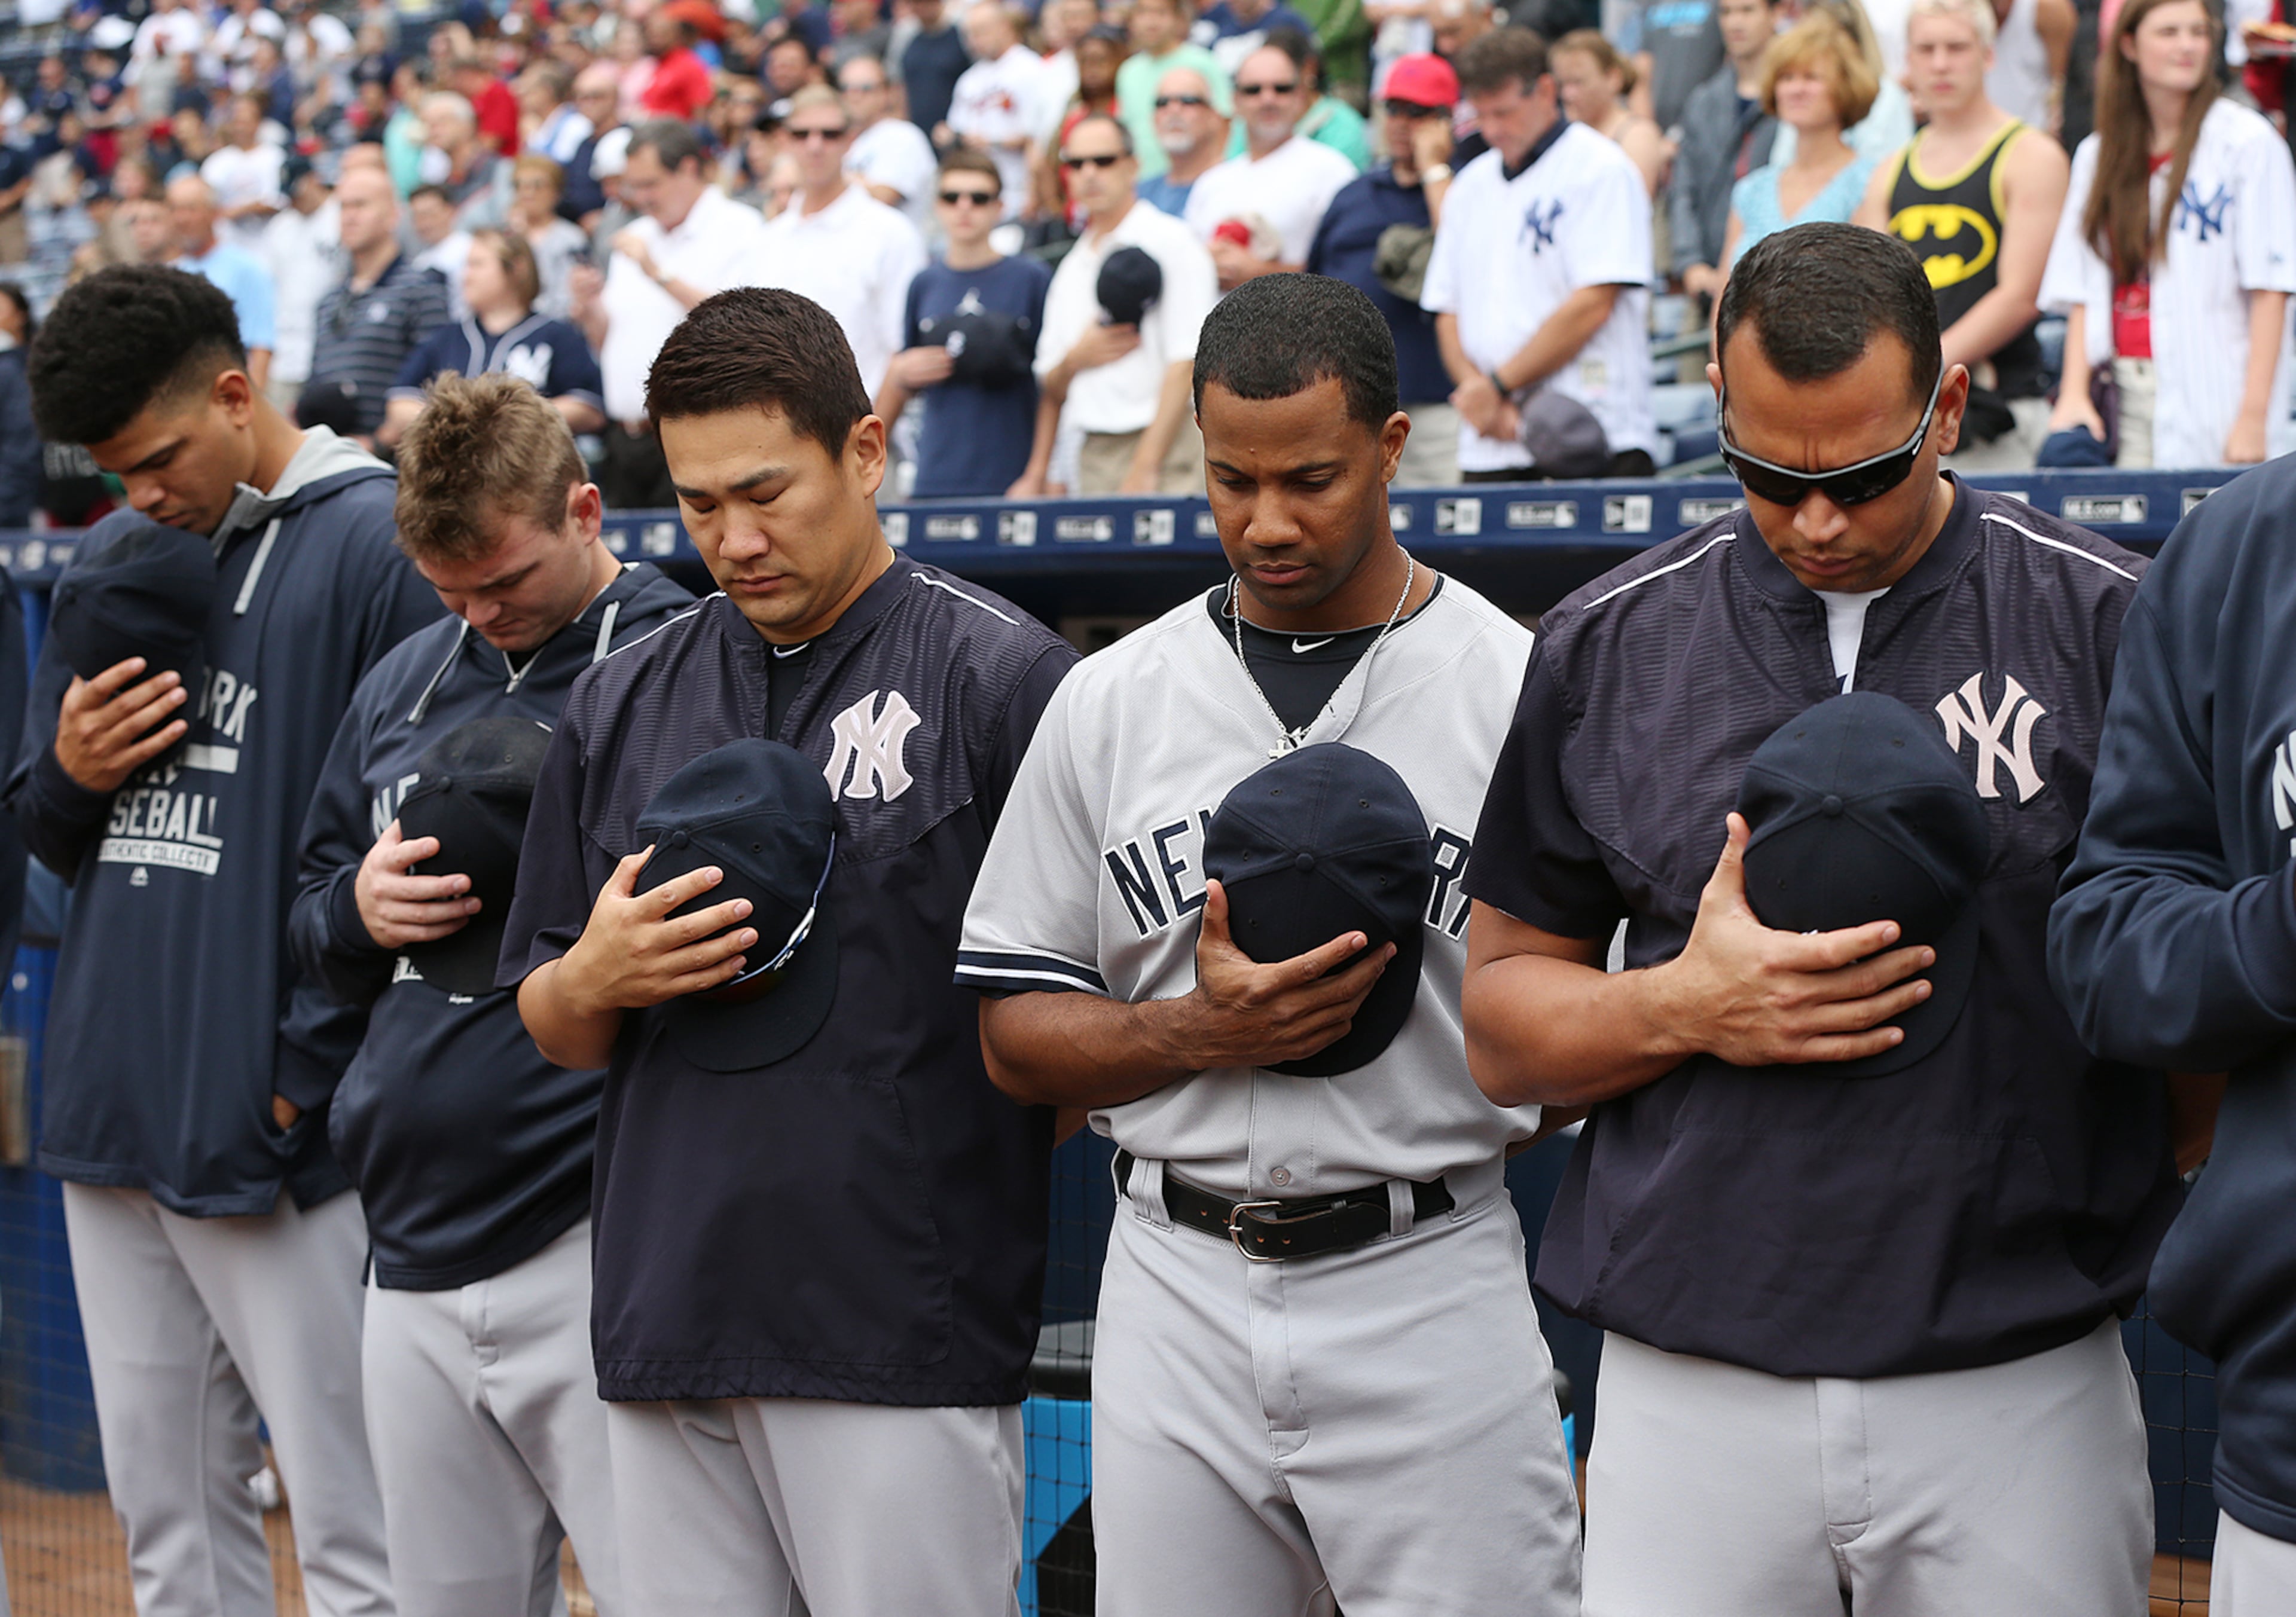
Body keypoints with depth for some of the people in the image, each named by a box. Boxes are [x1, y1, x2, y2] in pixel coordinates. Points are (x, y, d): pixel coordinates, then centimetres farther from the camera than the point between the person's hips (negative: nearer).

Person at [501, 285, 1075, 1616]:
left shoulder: (1005, 680, -3)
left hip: (907, 1341, -5)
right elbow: (554, 1030, 18)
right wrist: (596, 978, -2)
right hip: (668, 1330, 5)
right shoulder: (621, 704, 14)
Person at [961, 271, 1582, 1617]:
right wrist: (1201, 1030, -10)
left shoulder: (1526, 688, 0)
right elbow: (1017, 1034, 8)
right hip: (1178, 1291, 3)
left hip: (1431, 1291, -3)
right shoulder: (1111, 701, 8)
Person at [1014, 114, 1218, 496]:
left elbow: (1186, 364, -11)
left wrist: (1143, 472, -16)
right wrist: (1075, 360, -1)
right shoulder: (1071, 269, 19)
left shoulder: (1171, 241, -1)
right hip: (1093, 454, 5)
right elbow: (1051, 386, 24)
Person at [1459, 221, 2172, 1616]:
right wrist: (1688, 1005, -7)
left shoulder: (2109, 626, 1)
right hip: (1691, 1386, 1)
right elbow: (1504, 1023, 11)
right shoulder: (1608, 647, 8)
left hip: (2021, 1386, -1)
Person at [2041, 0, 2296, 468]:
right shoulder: (2098, 156, 15)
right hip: (2128, 397, 4)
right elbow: (2081, 291, 13)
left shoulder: (2249, 143, -1)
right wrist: (2074, 393, -1)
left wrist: (2253, 417, -14)